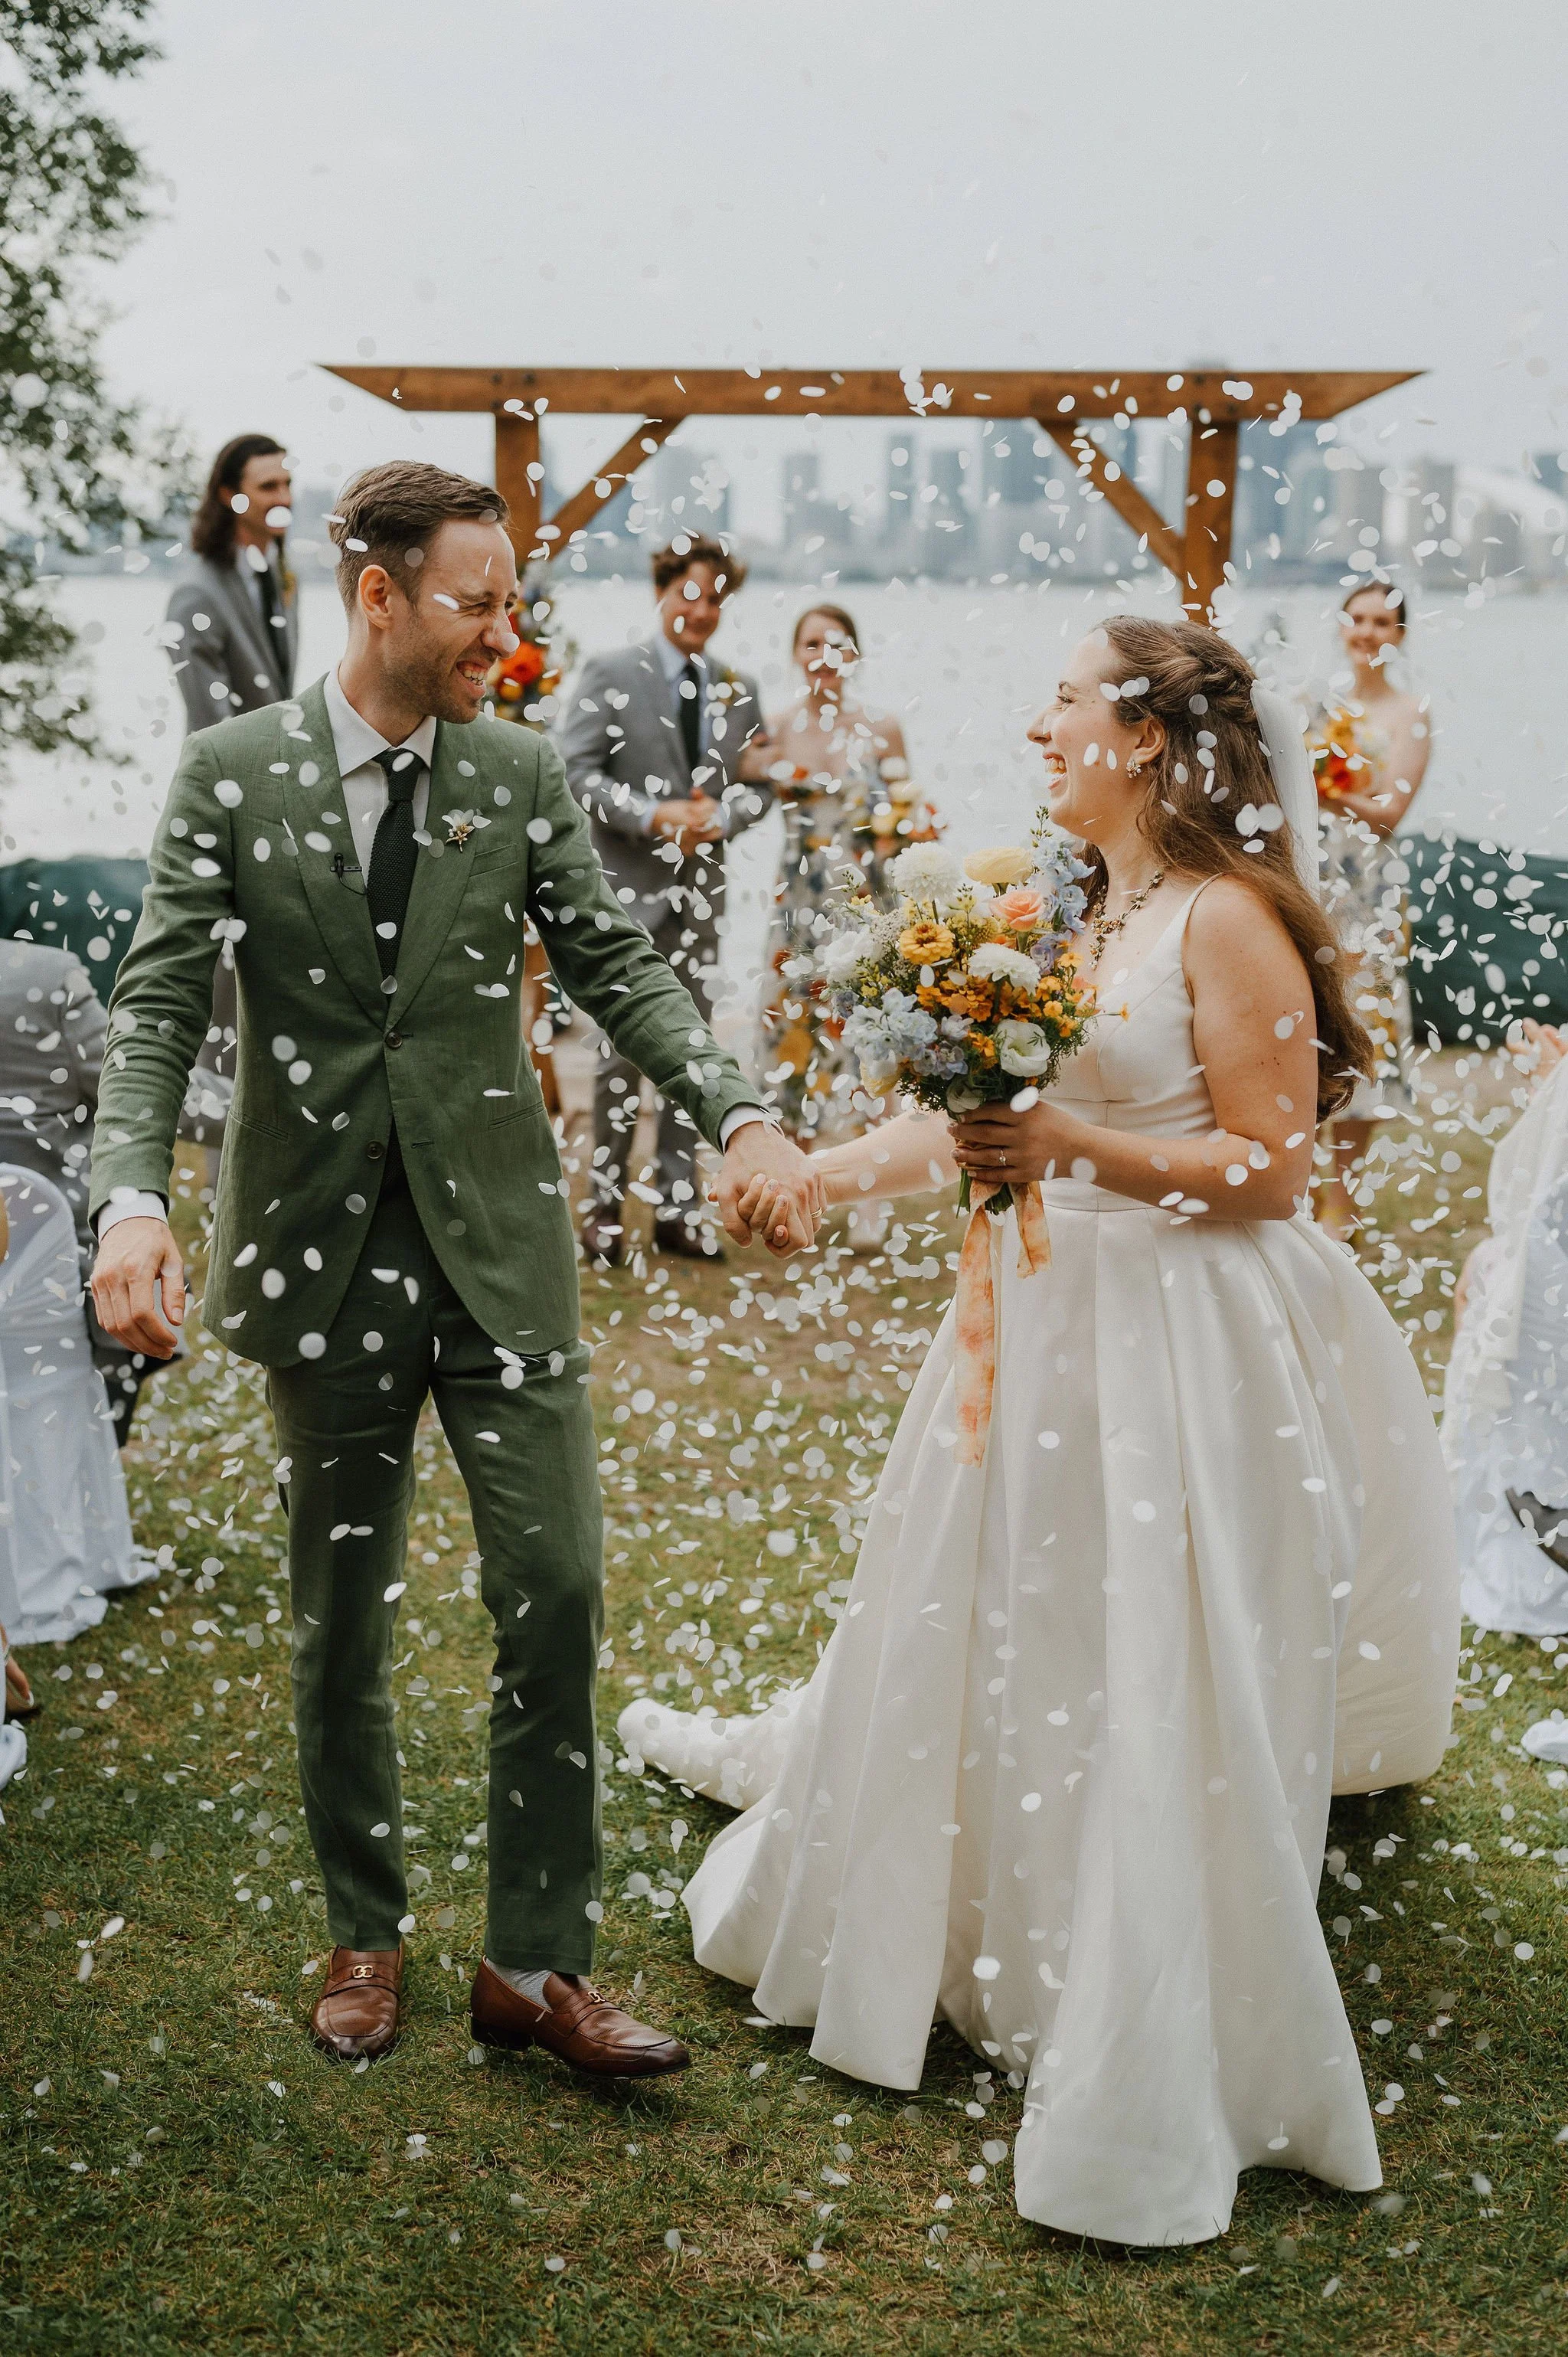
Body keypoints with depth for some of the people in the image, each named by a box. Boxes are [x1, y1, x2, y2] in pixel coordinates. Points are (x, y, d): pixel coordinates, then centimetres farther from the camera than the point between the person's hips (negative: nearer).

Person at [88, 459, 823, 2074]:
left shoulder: (521, 774, 2)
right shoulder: (231, 773, -3)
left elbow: (618, 970, 2)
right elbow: (159, 1004, -7)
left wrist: (738, 1119, -13)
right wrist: (130, 1198, -23)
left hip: (498, 1241, 1)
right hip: (321, 1253, -1)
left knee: (556, 1589, -2)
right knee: (340, 1617, 11)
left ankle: (535, 1962, 12)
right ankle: (366, 1936, 31)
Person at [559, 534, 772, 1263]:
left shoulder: (737, 689, 12)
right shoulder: (609, 675, 0)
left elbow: (758, 786, 13)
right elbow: (578, 771, -8)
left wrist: (723, 815, -9)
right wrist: (653, 816, -19)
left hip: (701, 888, 4)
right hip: (629, 887, -4)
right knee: (624, 1045, -3)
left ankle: (676, 1208, 14)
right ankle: (606, 1204, 6)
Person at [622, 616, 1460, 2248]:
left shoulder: (1229, 918, -14)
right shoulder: (1068, 914, 11)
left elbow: (1269, 1172, -17)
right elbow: (977, 1118, 17)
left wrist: (1072, 1149, -24)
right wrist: (820, 1172, 16)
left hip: (1182, 1346, -8)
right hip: (1049, 1319, 8)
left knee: (1154, 1705, 0)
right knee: (989, 1638, 22)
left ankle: (1156, 2083, 15)